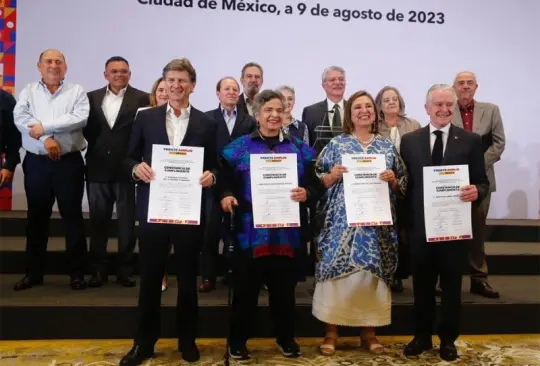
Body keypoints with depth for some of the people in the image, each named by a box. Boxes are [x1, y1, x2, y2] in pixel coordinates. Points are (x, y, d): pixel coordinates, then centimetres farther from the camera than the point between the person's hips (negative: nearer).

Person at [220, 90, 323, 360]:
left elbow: (315, 185, 10)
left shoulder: (299, 148, 10)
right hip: (250, 231, -1)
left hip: (286, 232, 2)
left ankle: (286, 338, 30)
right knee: (245, 288, 4)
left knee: (284, 288, 11)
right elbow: (225, 181, 4)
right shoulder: (238, 147, 6)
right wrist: (226, 196, -16)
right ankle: (237, 341, 21)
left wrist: (306, 193, -10)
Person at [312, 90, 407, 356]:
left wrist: (393, 180, -9)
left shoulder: (387, 146, 10)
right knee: (337, 268, -3)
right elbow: (319, 181, 3)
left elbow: (402, 184, 11)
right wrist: (332, 176, -16)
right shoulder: (336, 144, 4)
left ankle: (369, 332, 20)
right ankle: (331, 332, 10)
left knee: (372, 271, 5)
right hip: (343, 220, -2)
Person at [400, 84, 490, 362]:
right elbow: (403, 182, 3)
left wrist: (476, 191, -22)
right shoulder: (409, 140, 3)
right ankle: (422, 336, 30)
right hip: (420, 226, 1)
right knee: (422, 286, 14)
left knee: (451, 286, 12)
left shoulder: (470, 141, 1)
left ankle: (448, 339, 29)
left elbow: (482, 182, 1)